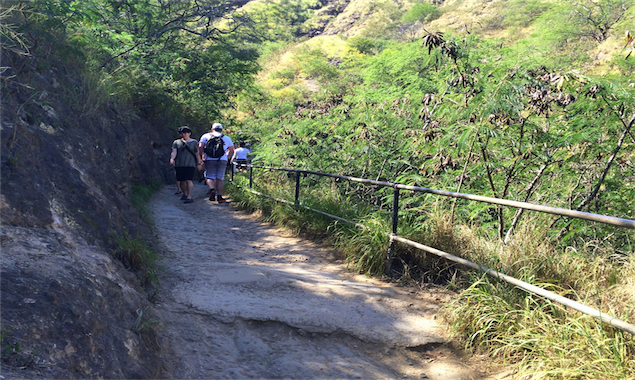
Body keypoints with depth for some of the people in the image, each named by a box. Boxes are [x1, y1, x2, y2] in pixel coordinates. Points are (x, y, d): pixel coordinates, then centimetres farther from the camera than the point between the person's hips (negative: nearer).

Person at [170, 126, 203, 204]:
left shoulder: (194, 142, 8)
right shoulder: (176, 142, 11)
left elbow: (197, 153, 6)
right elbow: (174, 152, -2)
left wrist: (199, 163, -1)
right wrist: (172, 159, -20)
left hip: (190, 164, -3)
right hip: (179, 164, 3)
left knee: (188, 180, -15)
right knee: (181, 181, 6)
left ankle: (189, 197, -18)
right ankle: (185, 194, 29)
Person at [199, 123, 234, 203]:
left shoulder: (206, 136, 12)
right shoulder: (227, 138, 17)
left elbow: (200, 147, -1)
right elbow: (231, 150, 21)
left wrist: (202, 157, 7)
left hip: (210, 160, -1)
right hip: (222, 160, 1)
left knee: (209, 177, 6)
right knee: (220, 179, 4)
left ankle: (212, 189, -21)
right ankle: (219, 197, 1)